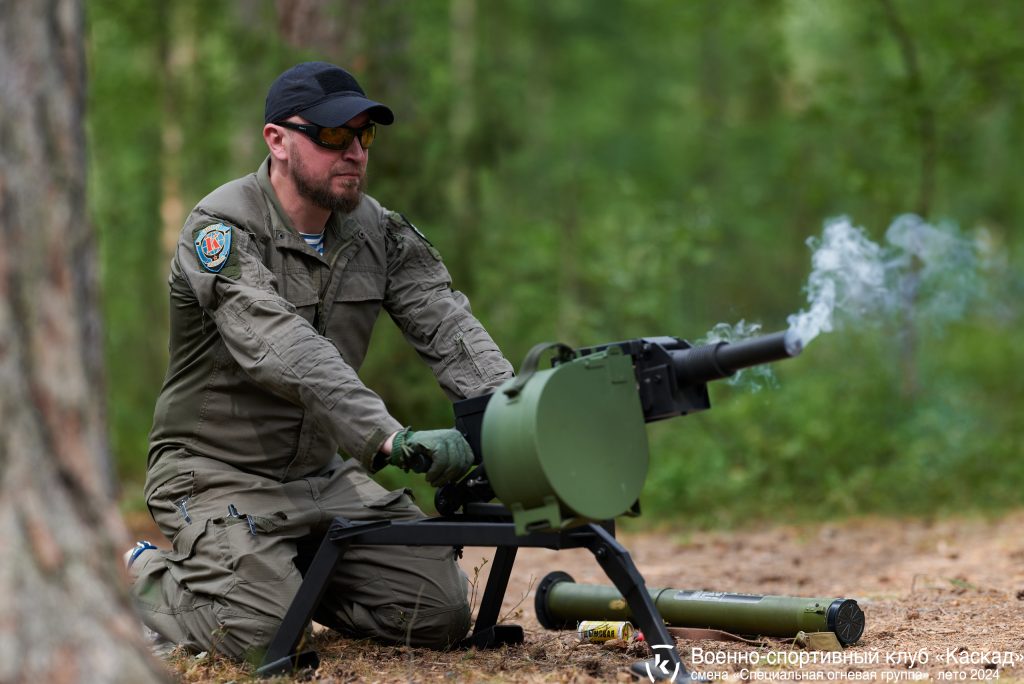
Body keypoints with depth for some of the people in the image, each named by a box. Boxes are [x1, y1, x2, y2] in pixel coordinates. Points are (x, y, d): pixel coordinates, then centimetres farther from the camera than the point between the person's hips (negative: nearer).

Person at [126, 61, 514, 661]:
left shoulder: (377, 230, 4)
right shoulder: (222, 229, -18)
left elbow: (445, 324, -9)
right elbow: (283, 351, -34)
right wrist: (392, 438, -47)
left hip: (324, 473, 6)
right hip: (220, 472, -6)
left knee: (442, 612, -5)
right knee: (260, 630, -27)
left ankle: (295, 573, 19)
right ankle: (147, 577, 6)